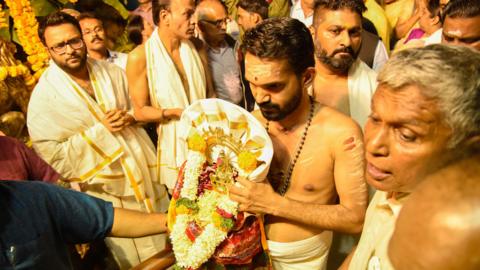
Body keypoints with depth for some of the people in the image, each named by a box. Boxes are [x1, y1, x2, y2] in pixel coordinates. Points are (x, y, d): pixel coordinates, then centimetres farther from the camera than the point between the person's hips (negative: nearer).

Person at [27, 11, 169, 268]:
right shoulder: (44, 96, -14)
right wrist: (100, 130, -21)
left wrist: (130, 116, -13)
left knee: (168, 244, 21)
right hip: (107, 192, -4)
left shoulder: (111, 72, -1)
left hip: (146, 174, 4)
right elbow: (53, 157, -16)